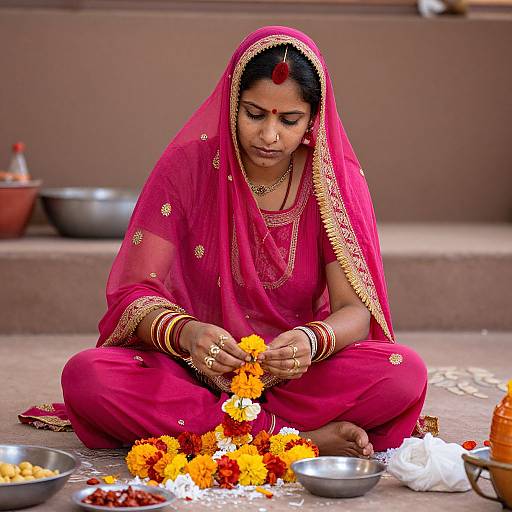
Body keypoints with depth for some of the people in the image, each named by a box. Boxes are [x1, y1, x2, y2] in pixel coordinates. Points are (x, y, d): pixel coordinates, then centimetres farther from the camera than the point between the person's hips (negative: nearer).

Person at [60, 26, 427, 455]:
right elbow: (133, 291, -12)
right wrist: (186, 333, -34)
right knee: (86, 375, -31)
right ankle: (306, 438, -25)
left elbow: (355, 309, -10)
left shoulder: (336, 178, -4)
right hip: (195, 371, 0)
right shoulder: (186, 166, -7)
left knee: (405, 373, -28)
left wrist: (313, 341, -34)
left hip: (295, 378, 0)